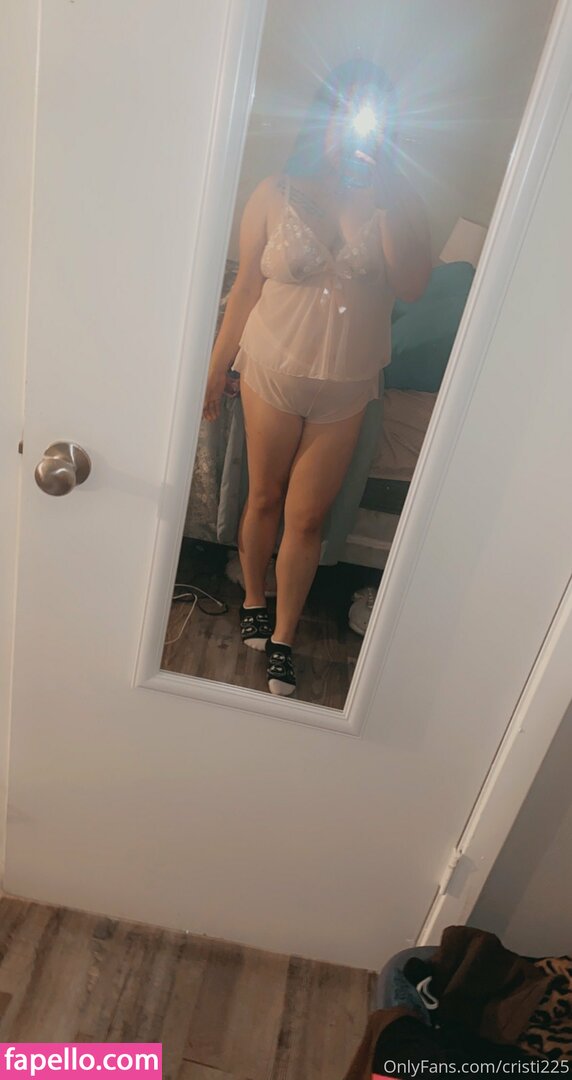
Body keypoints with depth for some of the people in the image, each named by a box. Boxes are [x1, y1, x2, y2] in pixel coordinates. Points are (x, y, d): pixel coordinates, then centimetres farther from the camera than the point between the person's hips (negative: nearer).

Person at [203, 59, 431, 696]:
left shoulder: (399, 203, 0)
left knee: (306, 518, 5)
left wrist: (383, 202, -21)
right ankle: (253, 599, 38)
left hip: (346, 387, 1)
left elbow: (413, 286, -16)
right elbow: (245, 290, 1)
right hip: (273, 373, 0)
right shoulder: (276, 195, -3)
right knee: (263, 499, 11)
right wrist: (216, 370, 3)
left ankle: (282, 638, 21)